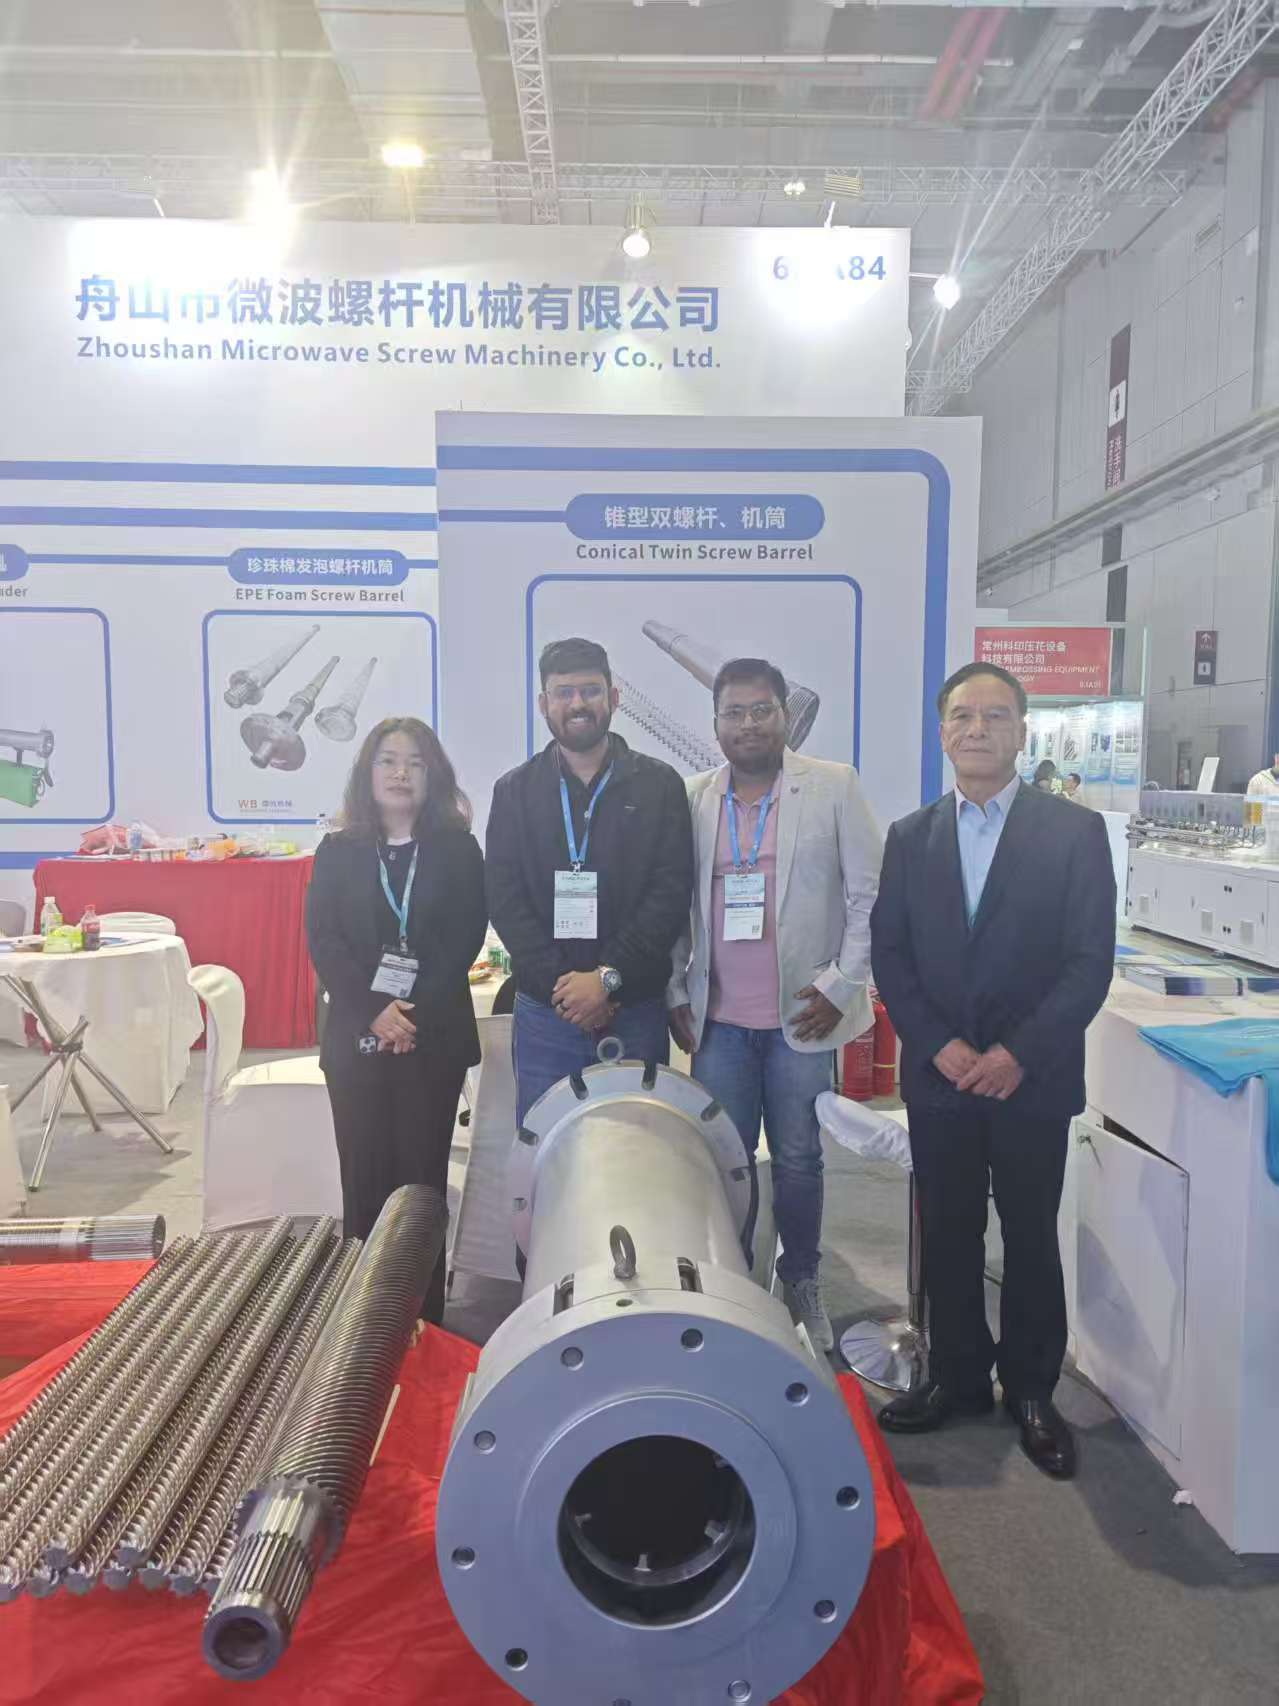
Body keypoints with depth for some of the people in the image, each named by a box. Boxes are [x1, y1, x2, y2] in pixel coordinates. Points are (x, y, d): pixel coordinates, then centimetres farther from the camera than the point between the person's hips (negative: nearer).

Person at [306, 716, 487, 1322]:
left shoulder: (458, 850, 6)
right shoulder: (337, 851, 9)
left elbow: (466, 939, -3)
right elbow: (322, 939, 0)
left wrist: (417, 1014, -13)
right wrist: (374, 1011, -13)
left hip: (435, 1037, -1)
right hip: (356, 1036, 1)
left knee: (421, 1177, 1)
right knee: (364, 1178, 3)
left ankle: (424, 1312, 9)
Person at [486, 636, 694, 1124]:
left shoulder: (659, 785, 3)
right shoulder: (515, 791, 7)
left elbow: (671, 892, -5)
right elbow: (505, 899, 0)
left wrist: (608, 978, -14)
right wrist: (560, 983, -12)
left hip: (636, 1010, -1)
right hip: (544, 1014, 1)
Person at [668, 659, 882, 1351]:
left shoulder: (834, 787, 0)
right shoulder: (693, 799, 6)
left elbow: (869, 894, -2)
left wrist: (840, 986, -7)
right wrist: (676, 995, 4)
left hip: (802, 1012, -2)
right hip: (719, 1017, 2)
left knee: (798, 1158, 9)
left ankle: (802, 1283, 29)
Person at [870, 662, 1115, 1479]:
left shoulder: (1075, 831, -3)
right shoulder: (911, 837, 6)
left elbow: (1090, 961, -7)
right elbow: (889, 954, 3)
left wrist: (1018, 1054, -16)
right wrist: (941, 1046, -10)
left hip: (1032, 1080, -2)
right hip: (939, 1076, 3)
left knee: (1032, 1238, 9)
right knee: (948, 1235, 12)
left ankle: (1032, 1389, 26)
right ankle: (957, 1376, 28)